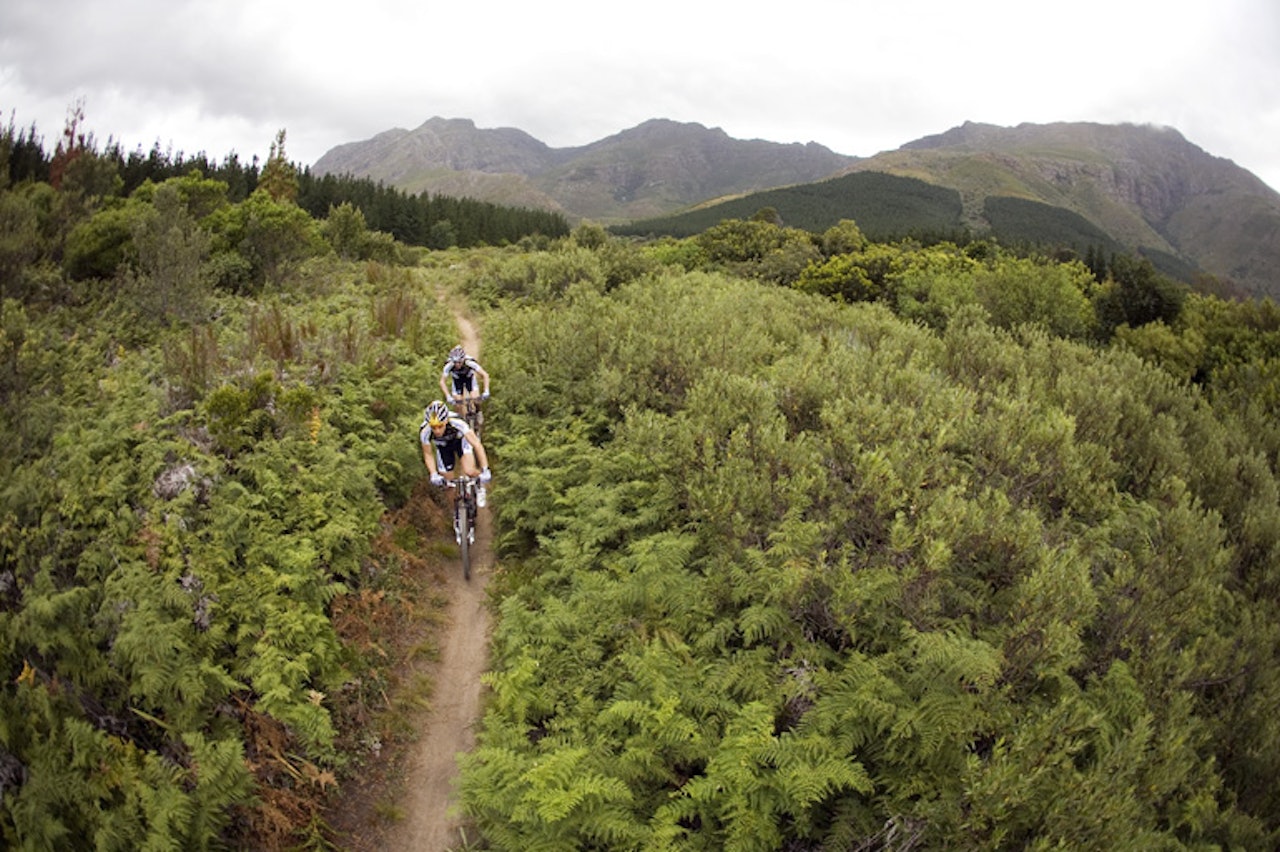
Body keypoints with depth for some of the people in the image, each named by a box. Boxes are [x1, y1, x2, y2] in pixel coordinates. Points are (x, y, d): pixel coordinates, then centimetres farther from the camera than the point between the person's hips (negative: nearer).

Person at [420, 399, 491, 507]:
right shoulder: (424, 431, -35)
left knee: (469, 471, -24)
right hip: (443, 446, 2)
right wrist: (434, 474, -31)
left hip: (460, 439, -2)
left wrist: (485, 470, -42)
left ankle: (479, 487, 8)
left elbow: (477, 444, -37)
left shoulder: (456, 422, -42)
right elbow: (428, 454, -17)